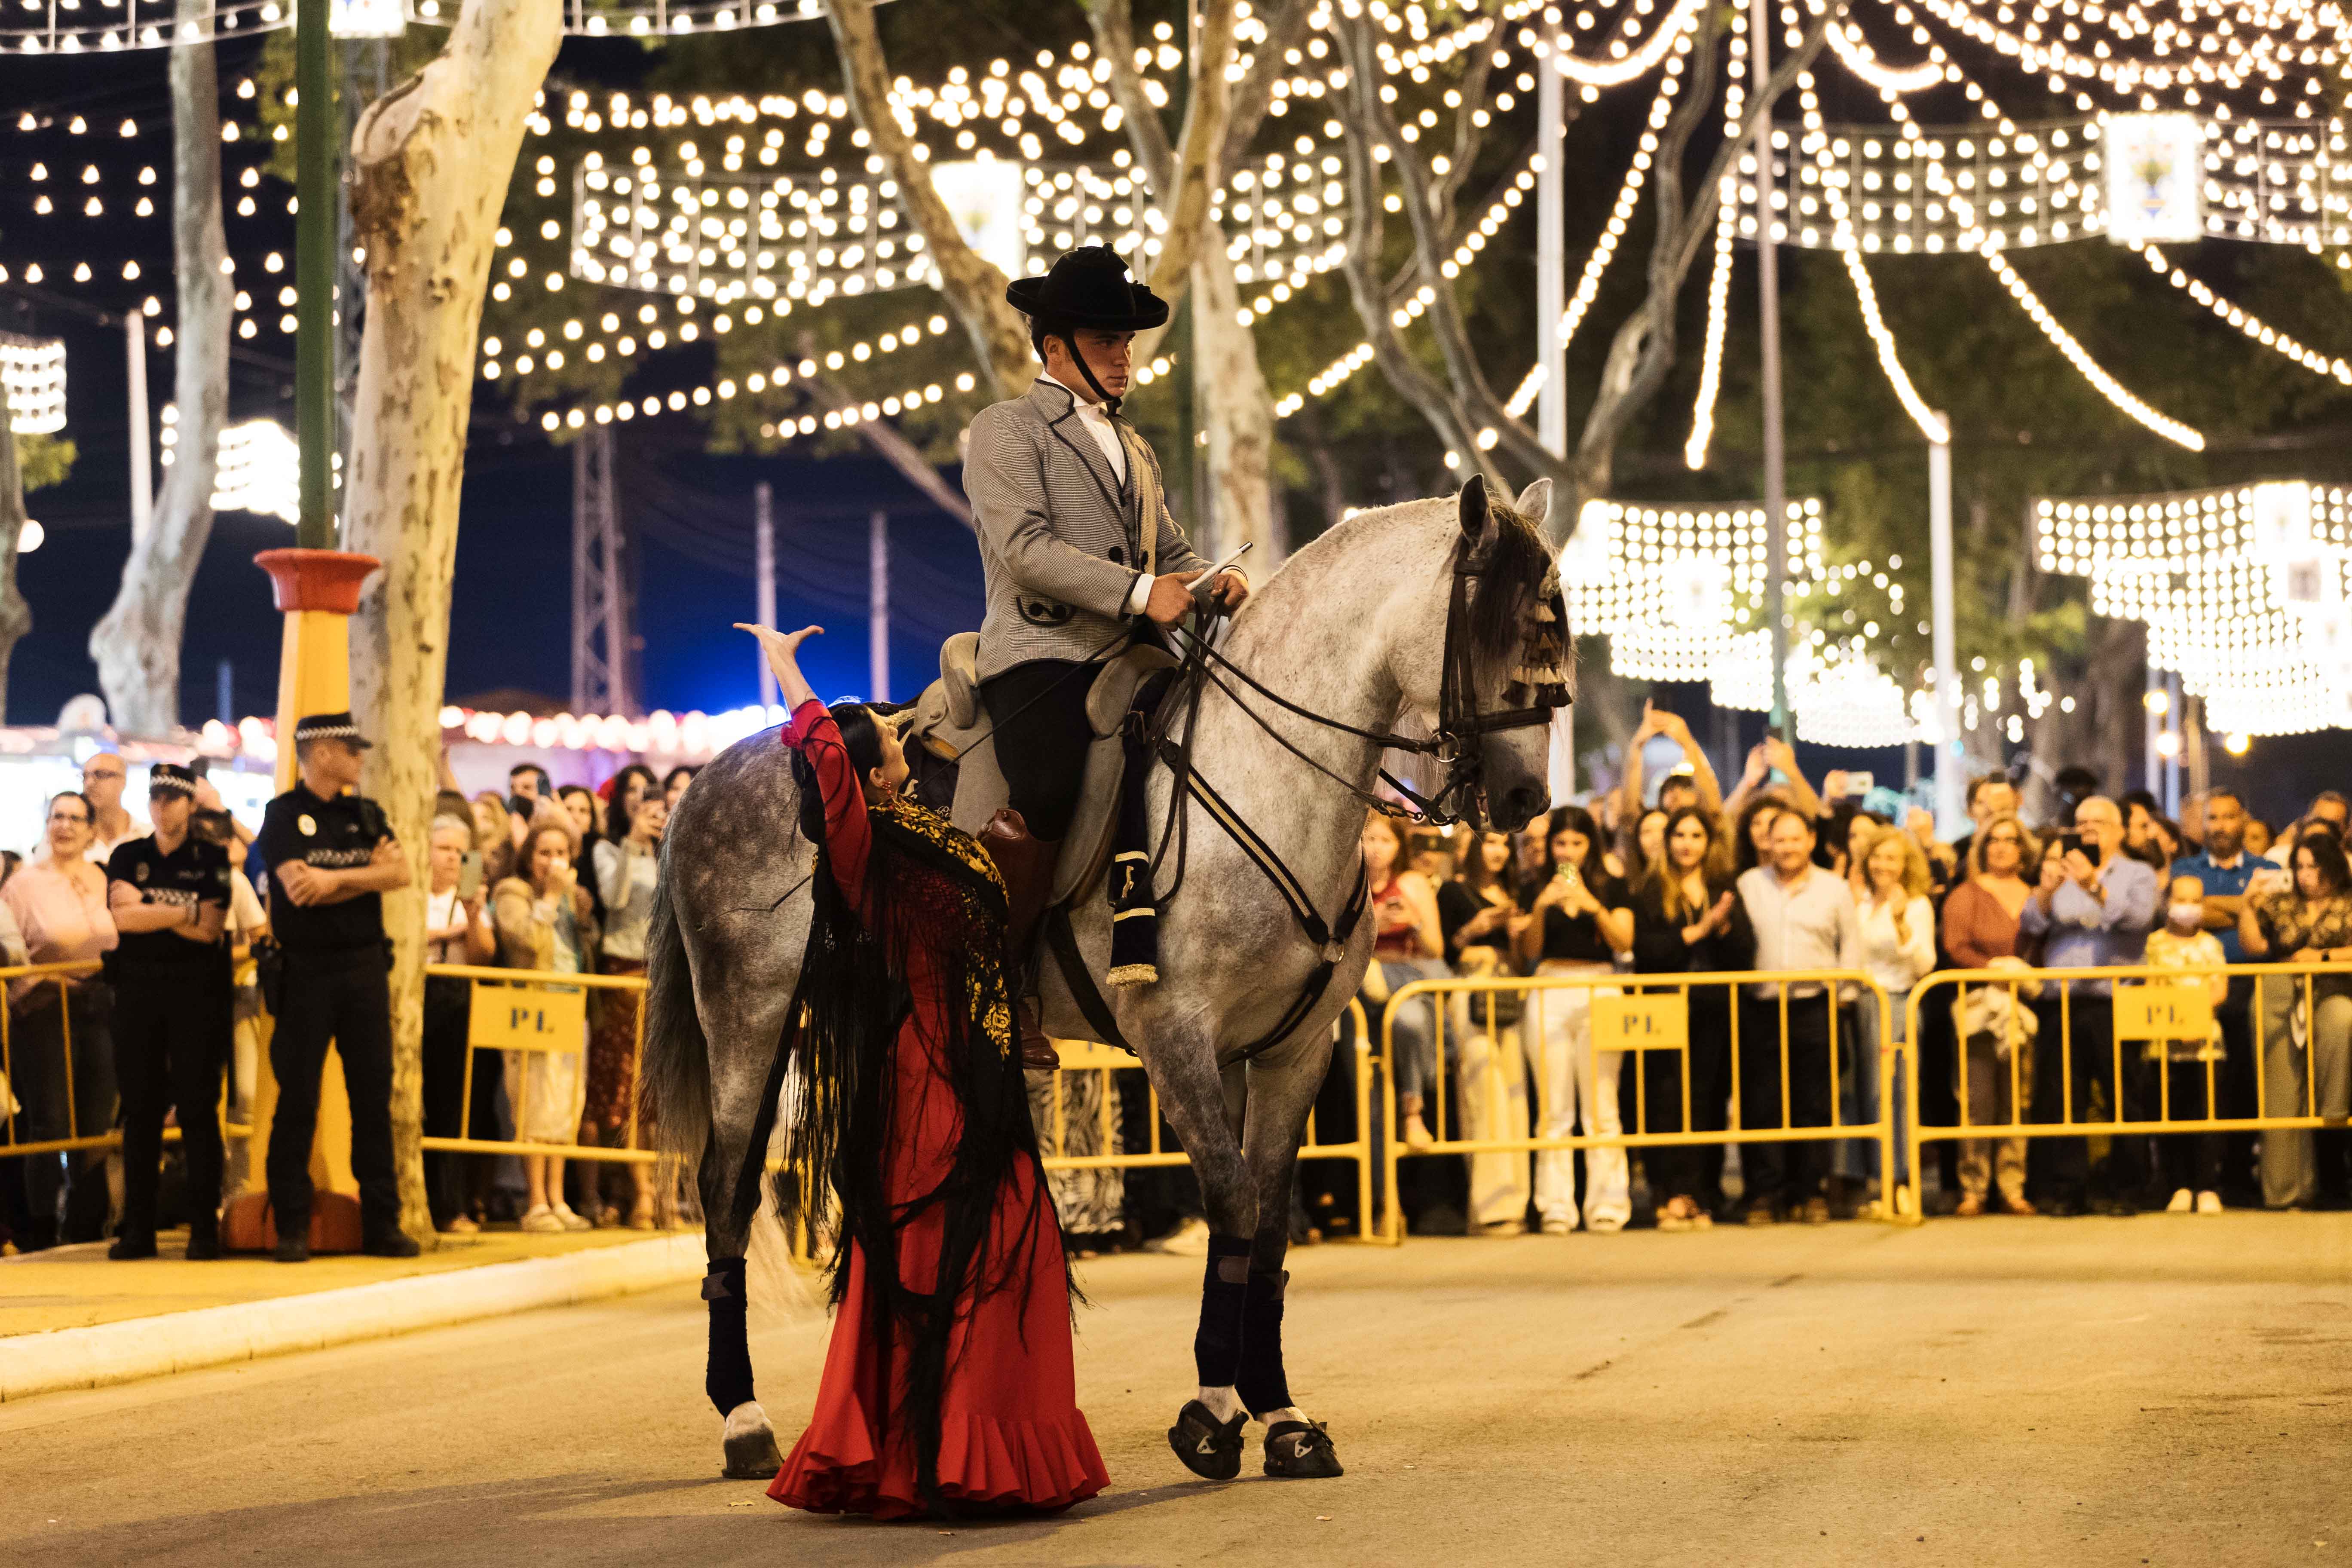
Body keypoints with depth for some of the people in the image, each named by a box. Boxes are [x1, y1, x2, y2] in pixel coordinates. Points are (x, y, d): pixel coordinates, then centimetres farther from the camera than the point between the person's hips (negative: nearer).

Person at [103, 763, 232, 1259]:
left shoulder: (212, 859, 6)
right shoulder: (127, 857, 11)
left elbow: (211, 929, -6)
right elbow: (122, 918, -5)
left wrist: (148, 908, -7)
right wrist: (185, 913, -8)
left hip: (197, 990, -2)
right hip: (138, 989, 2)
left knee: (198, 1108, -4)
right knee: (140, 1110, 2)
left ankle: (205, 1227, -3)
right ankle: (138, 1230, 6)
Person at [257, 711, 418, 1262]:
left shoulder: (366, 814, 13)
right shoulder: (284, 814, -3)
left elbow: (400, 873, -2)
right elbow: (298, 888, -16)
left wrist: (335, 879, -12)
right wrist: (368, 873, -7)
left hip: (364, 967, 5)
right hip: (307, 969, -4)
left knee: (374, 1095, 4)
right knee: (297, 1099, -2)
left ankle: (381, 1222, 9)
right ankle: (291, 1227, 3)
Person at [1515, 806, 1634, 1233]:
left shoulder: (1611, 889, 9)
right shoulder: (1538, 891, 13)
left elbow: (1623, 941, -2)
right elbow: (1528, 953, 6)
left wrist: (1592, 905, -15)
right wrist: (1540, 909, -9)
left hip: (1598, 993, -1)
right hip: (1549, 996, 1)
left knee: (1600, 1106, -6)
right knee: (1553, 1109, -2)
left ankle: (1607, 1204, -5)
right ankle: (1556, 1208, -1)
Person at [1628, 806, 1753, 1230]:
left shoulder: (1725, 892, 13)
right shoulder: (1651, 893, 6)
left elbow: (1745, 954, 6)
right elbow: (1645, 951, -8)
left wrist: (1723, 926, -12)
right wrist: (1696, 931, -12)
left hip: (1715, 1012, 2)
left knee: (1708, 1104, 1)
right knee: (1668, 1103, -8)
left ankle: (1701, 1198, 5)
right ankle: (1673, 1197, -8)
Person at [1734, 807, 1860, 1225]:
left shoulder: (1834, 889, 9)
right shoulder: (1748, 885, 9)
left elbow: (1851, 946, 12)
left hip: (1815, 1008, 0)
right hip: (1760, 1011, 0)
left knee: (1814, 1106, 0)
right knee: (1760, 1107, -2)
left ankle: (1808, 1193, 6)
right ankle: (1764, 1193, 2)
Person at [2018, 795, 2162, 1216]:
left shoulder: (2138, 875, 12)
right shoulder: (2061, 873, 21)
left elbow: (2137, 916, -9)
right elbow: (2030, 924, 6)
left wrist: (2094, 888, -22)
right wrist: (2046, 891, -14)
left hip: (2115, 1003, -3)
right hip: (2059, 1004, 3)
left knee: (2124, 1101, -4)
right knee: (2059, 1100, 0)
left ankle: (2125, 1190, 1)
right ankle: (2066, 1189, 4)